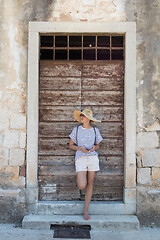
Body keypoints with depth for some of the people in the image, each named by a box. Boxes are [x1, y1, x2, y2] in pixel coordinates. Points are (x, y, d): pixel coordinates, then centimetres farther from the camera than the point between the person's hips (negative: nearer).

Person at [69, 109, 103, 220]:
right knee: (82, 186, -13)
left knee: (90, 185, 2)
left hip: (93, 158, 1)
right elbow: (71, 145, 8)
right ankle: (81, 177, 25)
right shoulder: (76, 130, 6)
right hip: (80, 158, -1)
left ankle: (85, 211, 14)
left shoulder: (95, 130, 8)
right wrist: (80, 148, -10)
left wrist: (94, 148, -8)